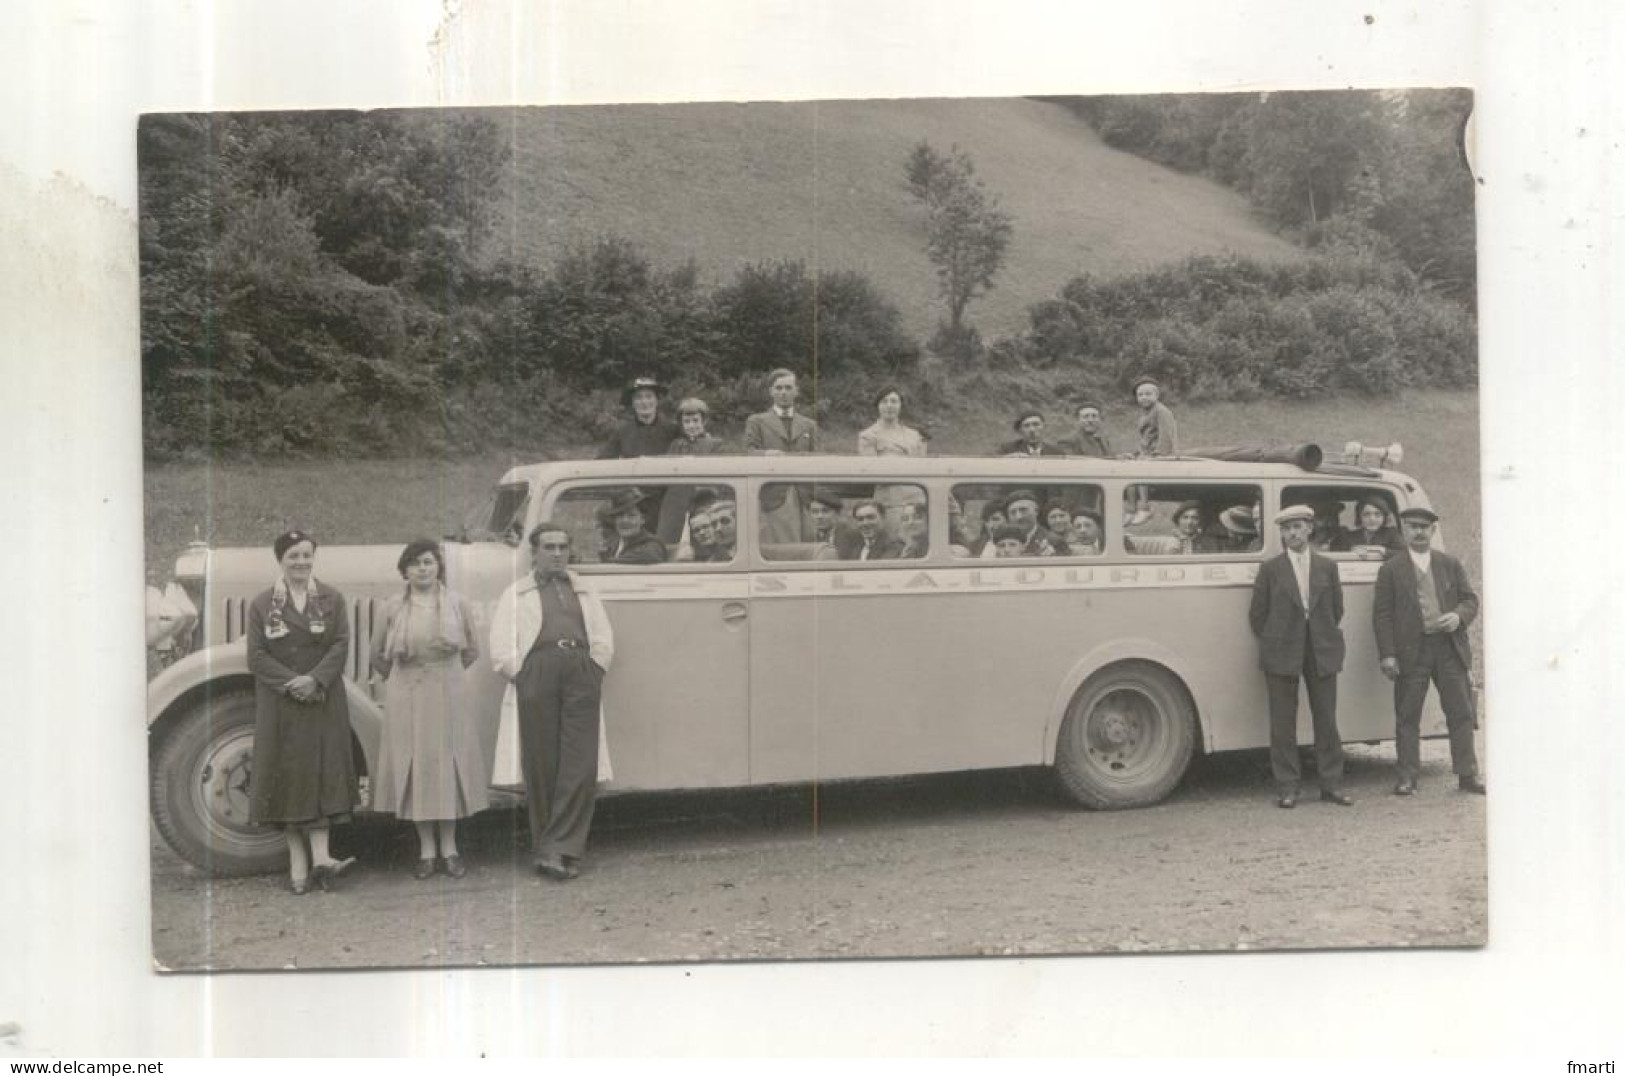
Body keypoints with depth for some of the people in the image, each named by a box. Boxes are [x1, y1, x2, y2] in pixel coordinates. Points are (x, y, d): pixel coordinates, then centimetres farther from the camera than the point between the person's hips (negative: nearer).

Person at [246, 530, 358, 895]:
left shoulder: (332, 599, 6)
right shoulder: (261, 604, 4)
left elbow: (340, 646, -2)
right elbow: (256, 657, -2)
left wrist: (315, 680, -17)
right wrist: (290, 682, -16)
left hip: (323, 702, 0)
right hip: (279, 705, 0)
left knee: (321, 772, -6)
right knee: (287, 773, 0)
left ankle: (320, 857, -11)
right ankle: (298, 861, 5)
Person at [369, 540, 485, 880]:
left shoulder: (457, 603, 0)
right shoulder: (394, 607, 1)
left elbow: (471, 651, 10)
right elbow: (378, 655, 12)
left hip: (447, 696, 0)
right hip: (406, 699, 0)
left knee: (447, 766, 3)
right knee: (415, 767, 2)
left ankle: (449, 848, 12)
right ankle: (426, 850, 10)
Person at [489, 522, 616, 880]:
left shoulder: (585, 593, 26)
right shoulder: (516, 593, 18)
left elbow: (604, 641, 17)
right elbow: (501, 648, 8)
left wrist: (593, 674, 4)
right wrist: (521, 677, -3)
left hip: (582, 675, 2)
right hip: (537, 673, -2)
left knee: (580, 766, -10)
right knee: (541, 766, -4)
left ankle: (559, 849, -10)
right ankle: (545, 847, 3)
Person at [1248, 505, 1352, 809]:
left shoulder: (1327, 567, 9)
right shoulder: (1270, 569, 3)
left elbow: (1337, 609, 13)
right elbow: (1257, 614, 5)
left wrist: (1326, 639, 9)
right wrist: (1271, 644, 4)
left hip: (1322, 653, 2)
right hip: (1281, 655, -2)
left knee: (1327, 720, 5)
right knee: (1283, 724, 0)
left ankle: (1331, 785, 13)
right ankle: (1286, 788, 6)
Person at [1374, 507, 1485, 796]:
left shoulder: (1450, 564, 13)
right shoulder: (1391, 569, 4)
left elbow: (1471, 599, 13)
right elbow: (1382, 614, -1)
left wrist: (1459, 617, -10)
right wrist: (1387, 654, -9)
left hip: (1450, 647, 3)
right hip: (1411, 651, -2)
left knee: (1461, 713, 4)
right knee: (1407, 716, 1)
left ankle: (1468, 774, 12)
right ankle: (1408, 777, 7)